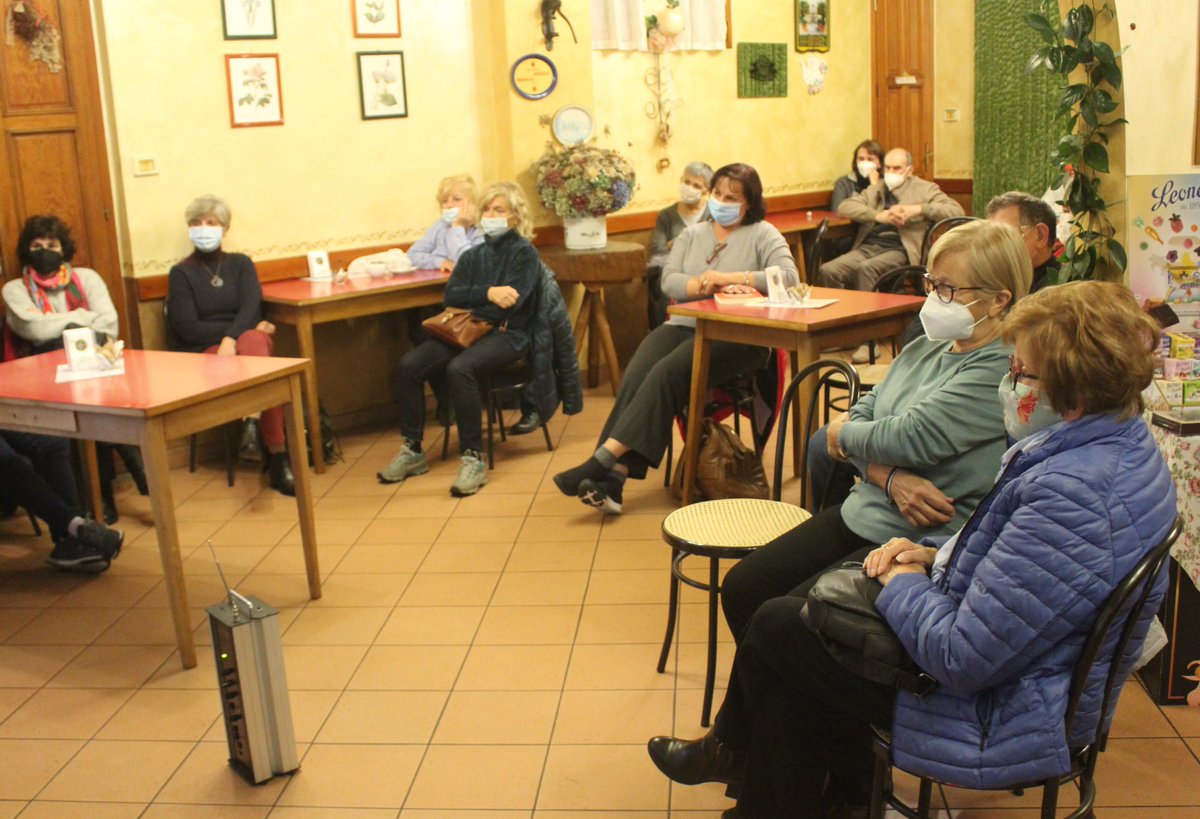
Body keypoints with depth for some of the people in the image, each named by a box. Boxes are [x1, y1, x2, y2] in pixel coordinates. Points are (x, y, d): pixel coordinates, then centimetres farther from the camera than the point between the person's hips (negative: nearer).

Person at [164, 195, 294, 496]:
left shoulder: (241, 264, 17)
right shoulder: (181, 273, 10)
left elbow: (251, 307, -2)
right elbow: (186, 329, -3)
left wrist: (232, 338, -23)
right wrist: (246, 328, -10)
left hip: (248, 340, 2)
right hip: (204, 353, -2)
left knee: (252, 342, -37)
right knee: (252, 339, -35)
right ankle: (279, 453, -40)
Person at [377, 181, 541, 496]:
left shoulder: (524, 253, 2)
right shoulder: (472, 255, 19)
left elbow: (510, 303, -12)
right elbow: (451, 295, 4)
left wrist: (469, 302, -6)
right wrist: (487, 294, -11)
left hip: (506, 334, -6)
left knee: (459, 369, -36)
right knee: (409, 365, -18)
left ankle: (473, 459, -29)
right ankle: (412, 450, -9)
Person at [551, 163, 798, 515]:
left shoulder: (763, 234, 7)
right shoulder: (692, 234, 20)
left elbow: (788, 277, -10)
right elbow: (669, 281, 5)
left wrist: (727, 277, -13)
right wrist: (714, 288, -12)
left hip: (735, 337, -4)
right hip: (684, 325, 5)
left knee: (667, 373, -31)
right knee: (636, 375, -26)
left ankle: (604, 459, -33)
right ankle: (614, 478, -34)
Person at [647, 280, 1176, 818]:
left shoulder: (1071, 493, -35)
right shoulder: (1125, 445, -1)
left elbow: (963, 658, -31)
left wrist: (904, 584, -12)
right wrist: (936, 553, 1)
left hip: (997, 717, -10)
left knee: (779, 629, 3)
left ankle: (735, 751, 34)